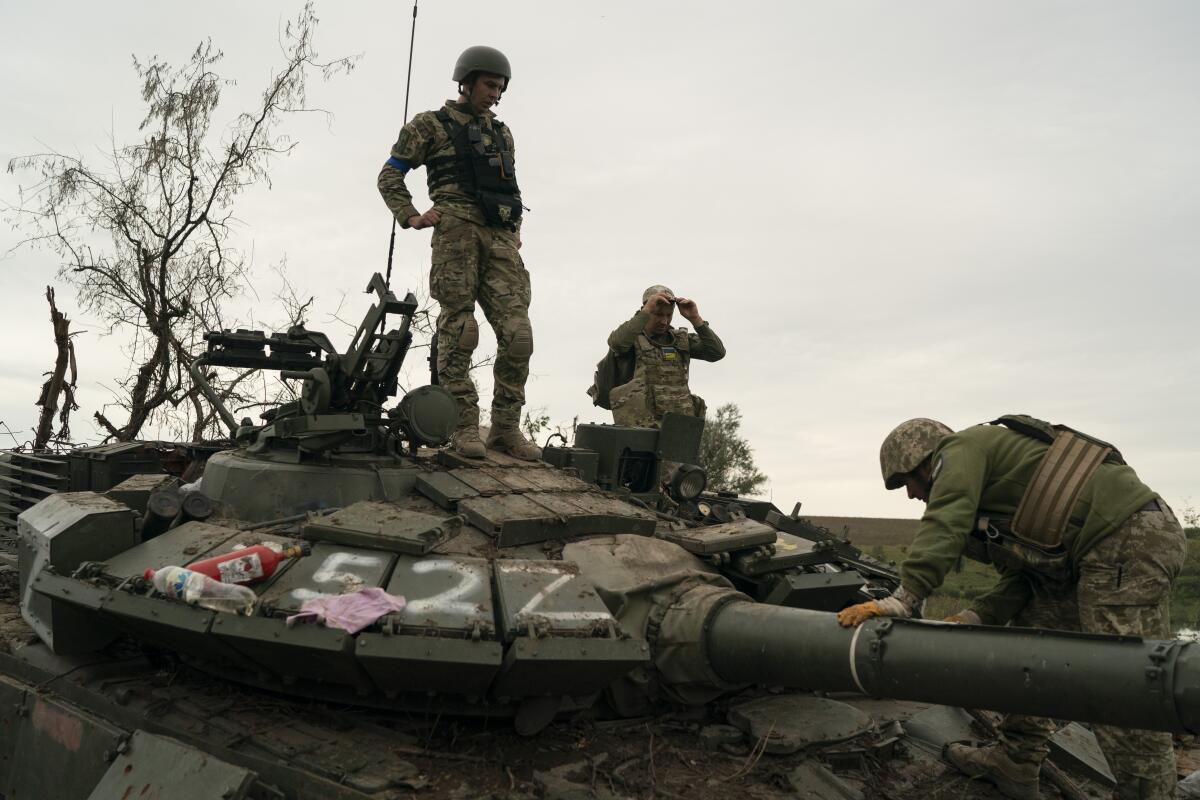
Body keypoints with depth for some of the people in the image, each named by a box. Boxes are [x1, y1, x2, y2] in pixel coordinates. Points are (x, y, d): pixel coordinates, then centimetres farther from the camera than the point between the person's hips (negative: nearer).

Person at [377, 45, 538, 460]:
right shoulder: (430, 125, 11)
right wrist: (412, 218, -1)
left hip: (500, 239, 5)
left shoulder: (502, 132, 25)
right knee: (459, 329, -9)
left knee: (518, 335, -5)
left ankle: (506, 428, 2)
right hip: (456, 229, -4)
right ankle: (465, 427, -4)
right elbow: (390, 177, 11)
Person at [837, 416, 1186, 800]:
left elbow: (944, 527, -19)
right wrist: (975, 617, 8)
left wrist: (900, 601, -21)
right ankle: (1014, 764, 20)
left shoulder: (961, 448, -2)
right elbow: (1024, 573, 20)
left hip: (1128, 540, -10)